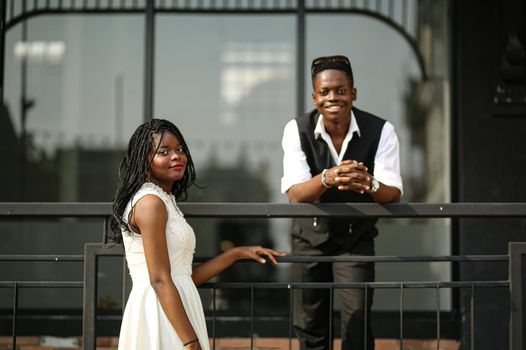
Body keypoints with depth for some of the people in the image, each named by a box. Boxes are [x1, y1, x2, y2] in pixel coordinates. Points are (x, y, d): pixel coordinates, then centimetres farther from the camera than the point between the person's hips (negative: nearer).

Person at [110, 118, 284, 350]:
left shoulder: (165, 201, 17)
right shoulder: (150, 202, -12)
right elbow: (160, 281, -18)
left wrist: (238, 253, 19)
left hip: (170, 310, 9)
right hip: (161, 315, -9)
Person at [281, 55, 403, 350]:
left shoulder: (381, 130, -18)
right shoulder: (297, 130, -17)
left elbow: (394, 194, -23)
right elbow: (295, 194, -26)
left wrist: (370, 183, -47)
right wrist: (327, 178, -48)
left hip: (357, 237, -1)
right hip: (311, 235, 1)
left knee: (358, 321, -8)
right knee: (309, 323, 12)